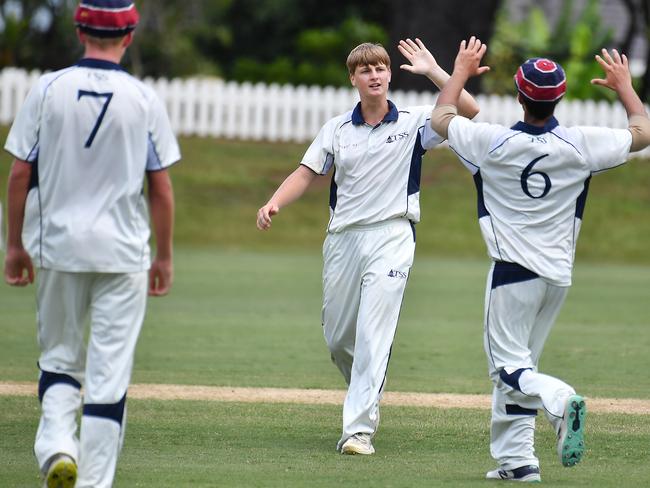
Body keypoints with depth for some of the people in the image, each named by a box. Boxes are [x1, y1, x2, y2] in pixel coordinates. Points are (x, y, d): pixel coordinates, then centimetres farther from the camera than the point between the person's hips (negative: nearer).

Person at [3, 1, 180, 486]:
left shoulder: (48, 89, -3)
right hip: (123, 251, -1)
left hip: (57, 246, 1)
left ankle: (57, 445, -8)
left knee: (58, 355, 15)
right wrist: (165, 257, 8)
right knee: (110, 370, 3)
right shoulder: (144, 99, -4)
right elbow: (161, 187, -1)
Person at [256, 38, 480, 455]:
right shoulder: (337, 129, 10)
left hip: (391, 236, -4)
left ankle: (359, 429, -17)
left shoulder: (413, 123, 1)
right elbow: (306, 173, 5)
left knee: (373, 334, -14)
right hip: (343, 238, 4)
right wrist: (274, 204, -13)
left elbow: (469, 111, -10)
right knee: (337, 338, 11)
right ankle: (368, 399, 38)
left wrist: (432, 71, -14)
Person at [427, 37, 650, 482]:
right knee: (516, 365, 14)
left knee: (509, 365, -3)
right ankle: (515, 459, 12)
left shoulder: (492, 143, -11)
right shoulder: (582, 144, -6)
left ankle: (560, 400, -32)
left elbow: (441, 118, 8)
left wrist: (461, 73, 23)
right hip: (559, 274, 4)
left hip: (513, 272, -4)